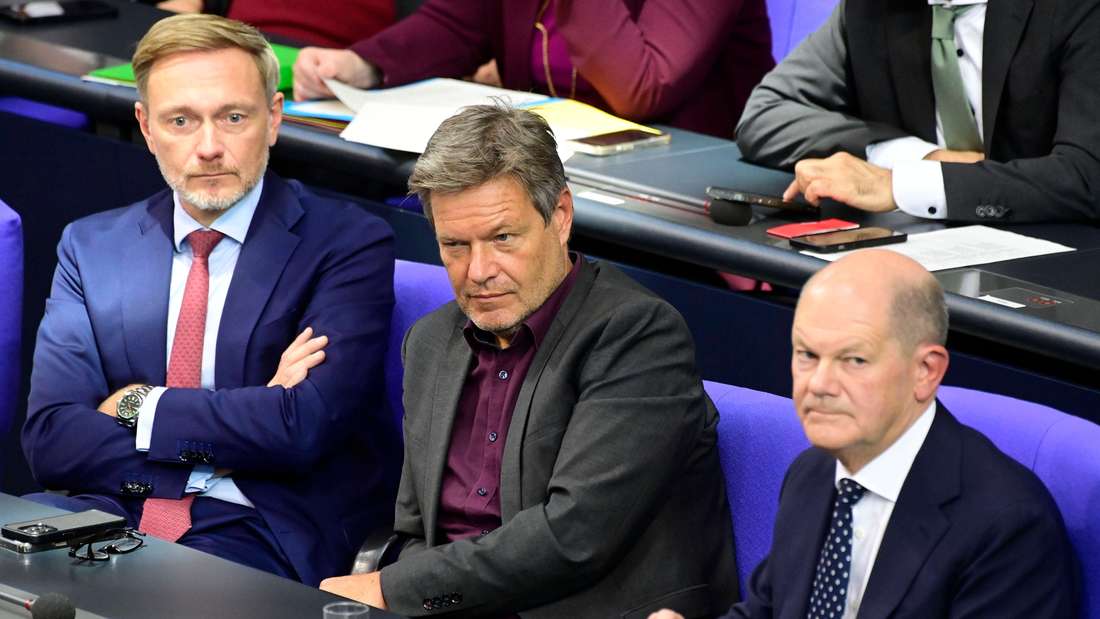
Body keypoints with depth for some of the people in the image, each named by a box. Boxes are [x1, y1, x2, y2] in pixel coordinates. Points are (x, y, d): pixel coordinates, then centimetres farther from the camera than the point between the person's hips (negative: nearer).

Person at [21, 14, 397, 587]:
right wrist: (245, 421, -8)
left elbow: (306, 427, -12)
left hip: (261, 534, -4)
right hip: (113, 513, 4)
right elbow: (50, 439, 1)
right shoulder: (91, 247, 13)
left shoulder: (347, 244, 1)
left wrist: (140, 406, -4)